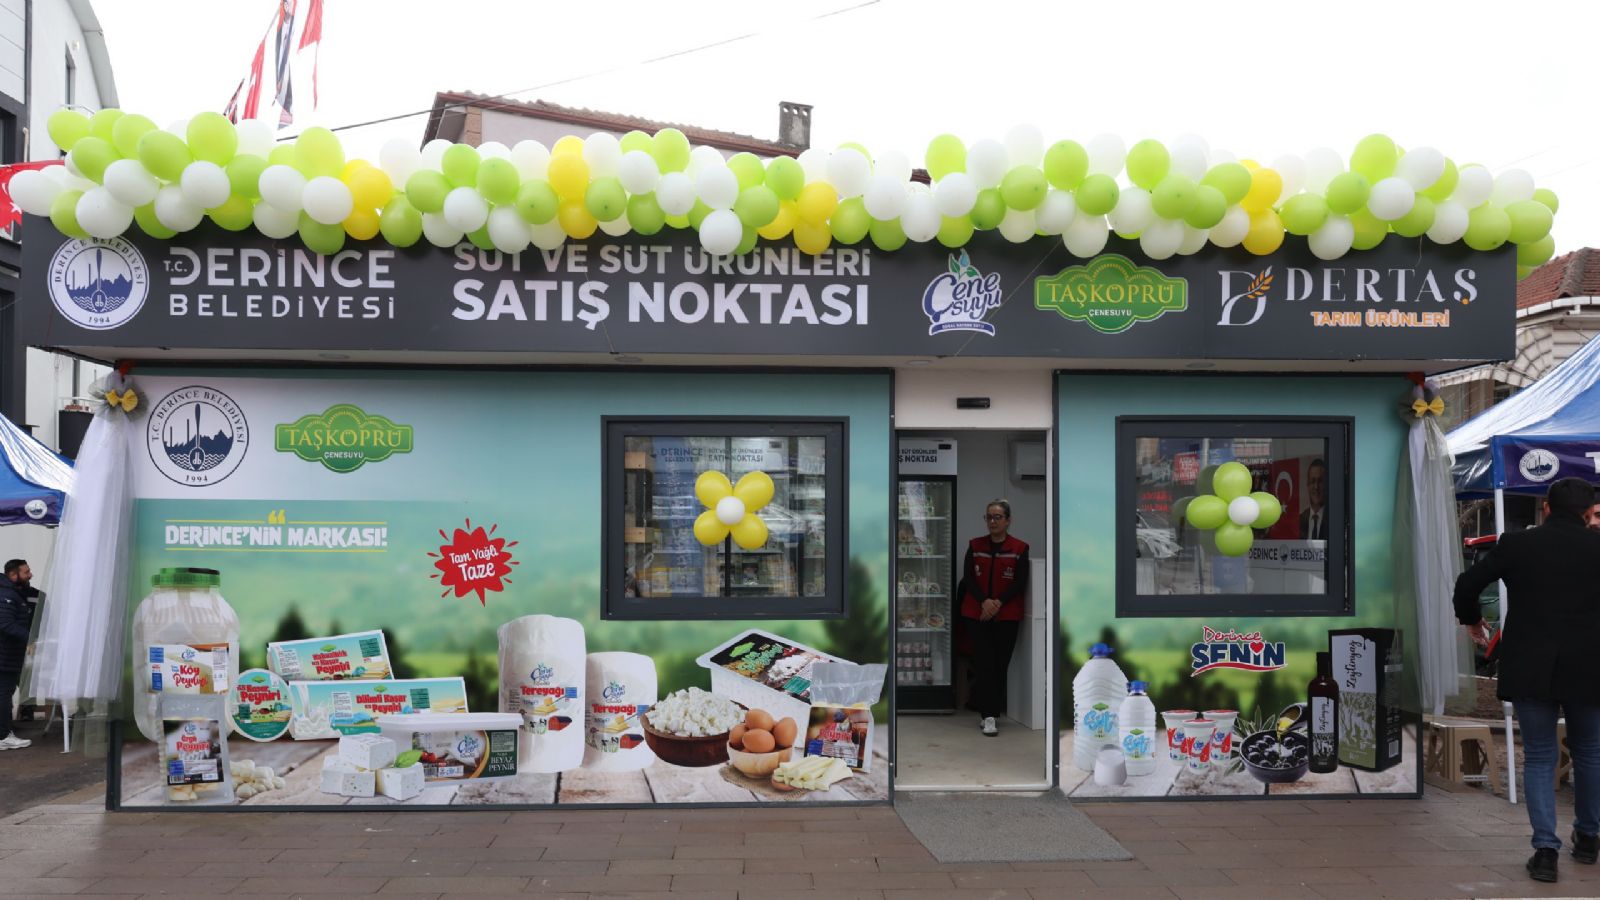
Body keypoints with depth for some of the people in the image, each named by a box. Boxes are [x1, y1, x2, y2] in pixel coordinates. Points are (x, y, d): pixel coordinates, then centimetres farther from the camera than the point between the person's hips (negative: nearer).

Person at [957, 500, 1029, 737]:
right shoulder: (975, 546, 7)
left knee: (1000, 664, 1)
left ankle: (988, 713, 11)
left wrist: (998, 603, -16)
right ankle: (988, 716, -8)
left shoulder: (1019, 549, 2)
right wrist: (984, 601, -16)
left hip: (1007, 615, 0)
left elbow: (1020, 583, -4)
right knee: (985, 663, -6)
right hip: (977, 613, 1)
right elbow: (968, 578, 0)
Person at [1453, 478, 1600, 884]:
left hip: (1530, 669, -1)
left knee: (1538, 756, 7)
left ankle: (1545, 848, -2)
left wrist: (1473, 621, 16)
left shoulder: (1516, 544, -4)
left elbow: (1467, 585, -1)